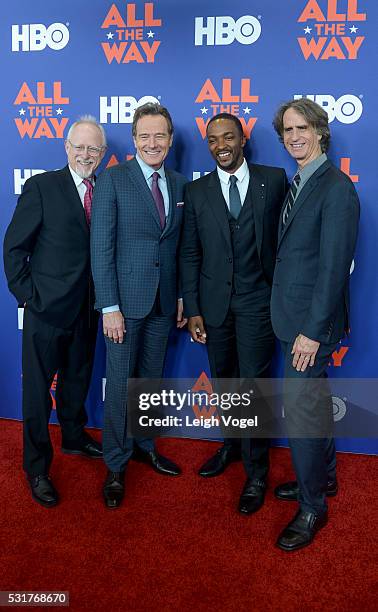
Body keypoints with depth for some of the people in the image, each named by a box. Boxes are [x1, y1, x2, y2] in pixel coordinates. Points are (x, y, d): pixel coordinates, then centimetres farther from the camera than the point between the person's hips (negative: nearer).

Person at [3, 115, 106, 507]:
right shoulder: (41, 187, -8)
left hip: (87, 309, 5)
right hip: (47, 308, -4)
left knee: (77, 379, 21)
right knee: (38, 387, 6)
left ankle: (74, 438, 43)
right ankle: (37, 467, 21)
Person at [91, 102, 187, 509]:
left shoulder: (179, 184, 8)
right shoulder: (112, 180, -8)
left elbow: (180, 245, 11)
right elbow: (101, 247, -11)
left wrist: (183, 296, 8)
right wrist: (110, 307, -16)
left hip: (164, 302, 5)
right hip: (126, 300, -4)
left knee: (151, 379, 16)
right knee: (120, 383, 5)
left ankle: (143, 445, 36)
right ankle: (115, 465, 21)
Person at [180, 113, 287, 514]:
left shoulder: (274, 179, -1)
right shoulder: (197, 191, 4)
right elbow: (190, 254, 4)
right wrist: (192, 309, -1)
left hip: (257, 302, -2)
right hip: (214, 304, 3)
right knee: (224, 382, 16)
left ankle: (256, 474, 17)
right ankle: (230, 445, 39)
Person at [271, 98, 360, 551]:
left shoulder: (336, 187, -16)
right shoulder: (296, 185, 12)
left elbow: (334, 264, -20)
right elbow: (291, 254, 11)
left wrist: (313, 330, -19)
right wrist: (295, 321, 8)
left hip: (312, 321, -9)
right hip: (294, 316, 9)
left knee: (301, 410, -2)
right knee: (314, 401, 20)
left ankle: (312, 506, 16)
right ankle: (323, 477, 39)